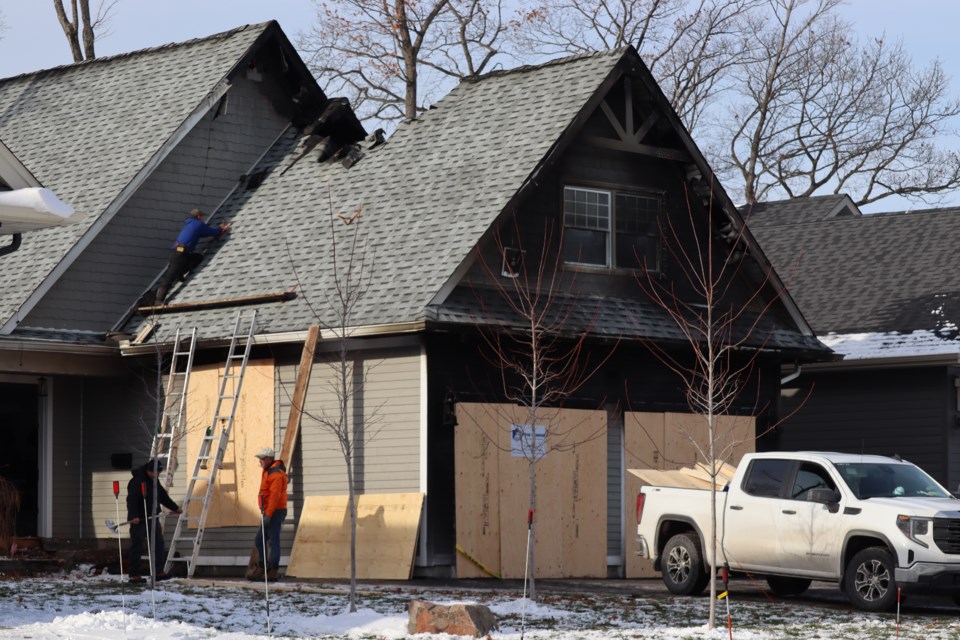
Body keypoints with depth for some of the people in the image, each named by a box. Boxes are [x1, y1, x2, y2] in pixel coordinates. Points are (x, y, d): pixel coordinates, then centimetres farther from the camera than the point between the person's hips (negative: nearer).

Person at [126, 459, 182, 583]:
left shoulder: (154, 481, 13)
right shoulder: (137, 481, -15)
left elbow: (163, 496, 26)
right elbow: (131, 500, -23)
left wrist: (174, 507, 30)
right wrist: (134, 516, -33)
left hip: (152, 518, 9)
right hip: (138, 520, -9)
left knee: (158, 544, 8)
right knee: (137, 547, -4)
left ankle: (158, 572, 14)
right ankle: (134, 575, 0)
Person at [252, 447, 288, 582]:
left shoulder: (276, 474, -16)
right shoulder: (268, 471, 17)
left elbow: (275, 496, -22)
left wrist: (268, 514, -25)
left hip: (275, 512, -11)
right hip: (268, 512, 11)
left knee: (273, 541, -8)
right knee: (259, 541, 11)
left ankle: (272, 571, -7)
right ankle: (263, 569, 15)